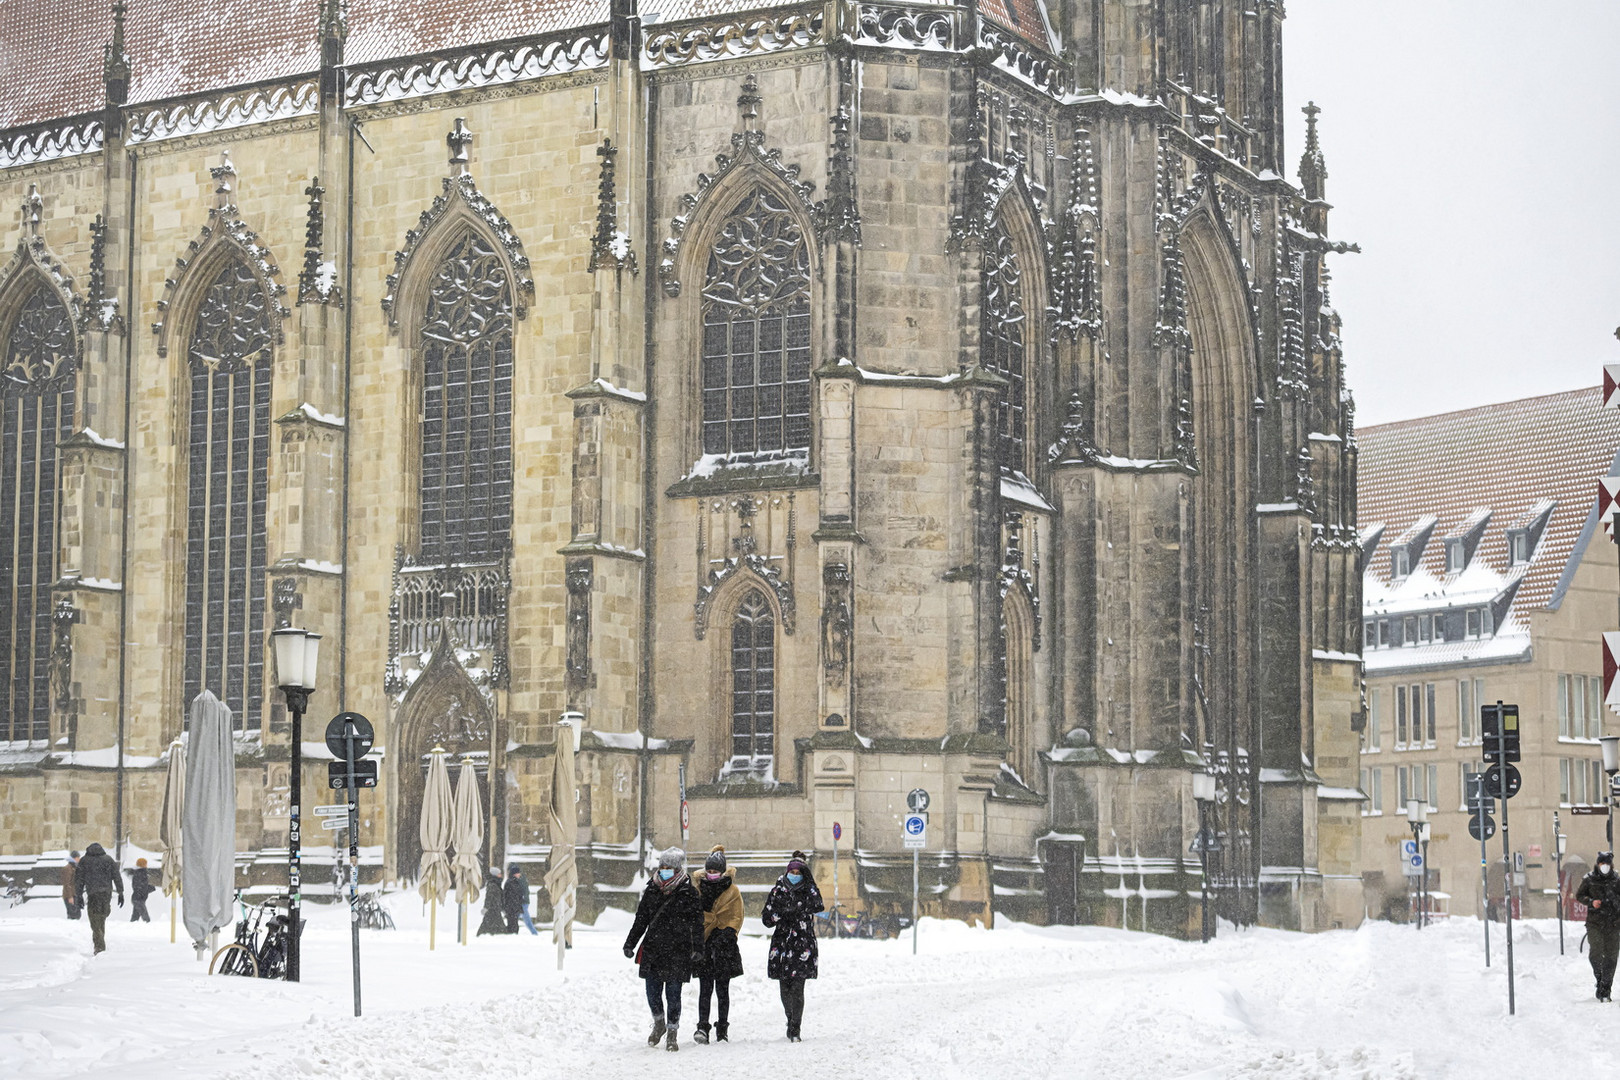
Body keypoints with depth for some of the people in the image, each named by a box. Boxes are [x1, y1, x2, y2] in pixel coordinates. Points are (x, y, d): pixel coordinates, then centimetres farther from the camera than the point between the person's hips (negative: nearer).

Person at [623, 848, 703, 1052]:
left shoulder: (688, 894, -4)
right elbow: (640, 920, 15)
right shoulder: (652, 891, 8)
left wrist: (697, 949, -10)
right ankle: (659, 1024, 30)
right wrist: (630, 944, 13)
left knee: (673, 995, -2)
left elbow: (697, 924, -3)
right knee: (653, 992, 6)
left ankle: (672, 1034, 10)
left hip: (677, 953, -4)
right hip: (652, 950, 4)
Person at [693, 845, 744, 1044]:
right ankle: (702, 1027, -12)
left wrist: (729, 932, -13)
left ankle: (722, 1031, 8)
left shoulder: (732, 891, 6)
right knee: (705, 988, -7)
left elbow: (737, 917, 4)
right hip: (704, 944, 1)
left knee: (722, 990, 3)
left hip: (724, 946, -1)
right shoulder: (699, 888, 12)